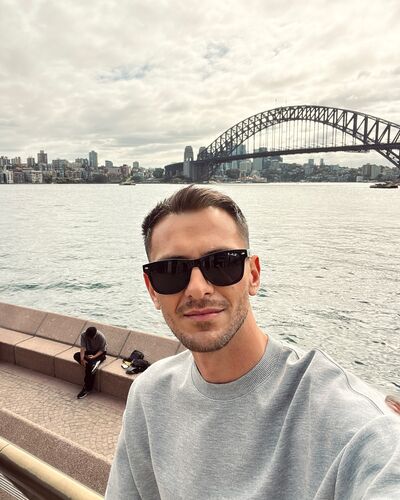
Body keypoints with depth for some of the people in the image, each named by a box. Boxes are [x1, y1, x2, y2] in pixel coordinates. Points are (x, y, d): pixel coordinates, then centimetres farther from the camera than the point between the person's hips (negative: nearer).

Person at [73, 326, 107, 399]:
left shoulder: (101, 337, -27)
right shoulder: (83, 335, -18)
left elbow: (102, 350, -18)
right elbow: (83, 347, -22)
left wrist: (94, 356, -34)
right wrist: (82, 359, -35)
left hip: (99, 353, -5)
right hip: (89, 352, 5)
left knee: (90, 365, -29)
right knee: (76, 355, -23)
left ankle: (87, 388, -18)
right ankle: (94, 363, -27)